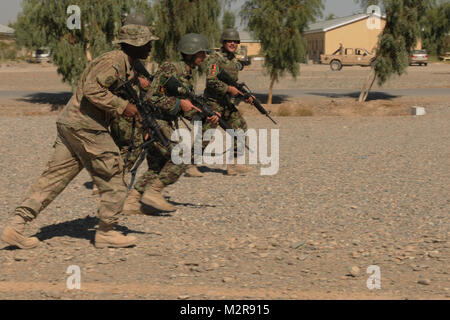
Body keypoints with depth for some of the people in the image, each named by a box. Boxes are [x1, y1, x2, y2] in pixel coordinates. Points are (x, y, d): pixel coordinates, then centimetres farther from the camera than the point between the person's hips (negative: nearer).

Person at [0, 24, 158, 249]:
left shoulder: (126, 65, 20)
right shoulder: (114, 61, -12)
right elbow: (93, 90, -23)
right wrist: (122, 106, -17)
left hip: (69, 124, 10)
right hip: (85, 127, -10)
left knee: (53, 178, 7)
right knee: (114, 180, 2)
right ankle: (106, 233, 12)